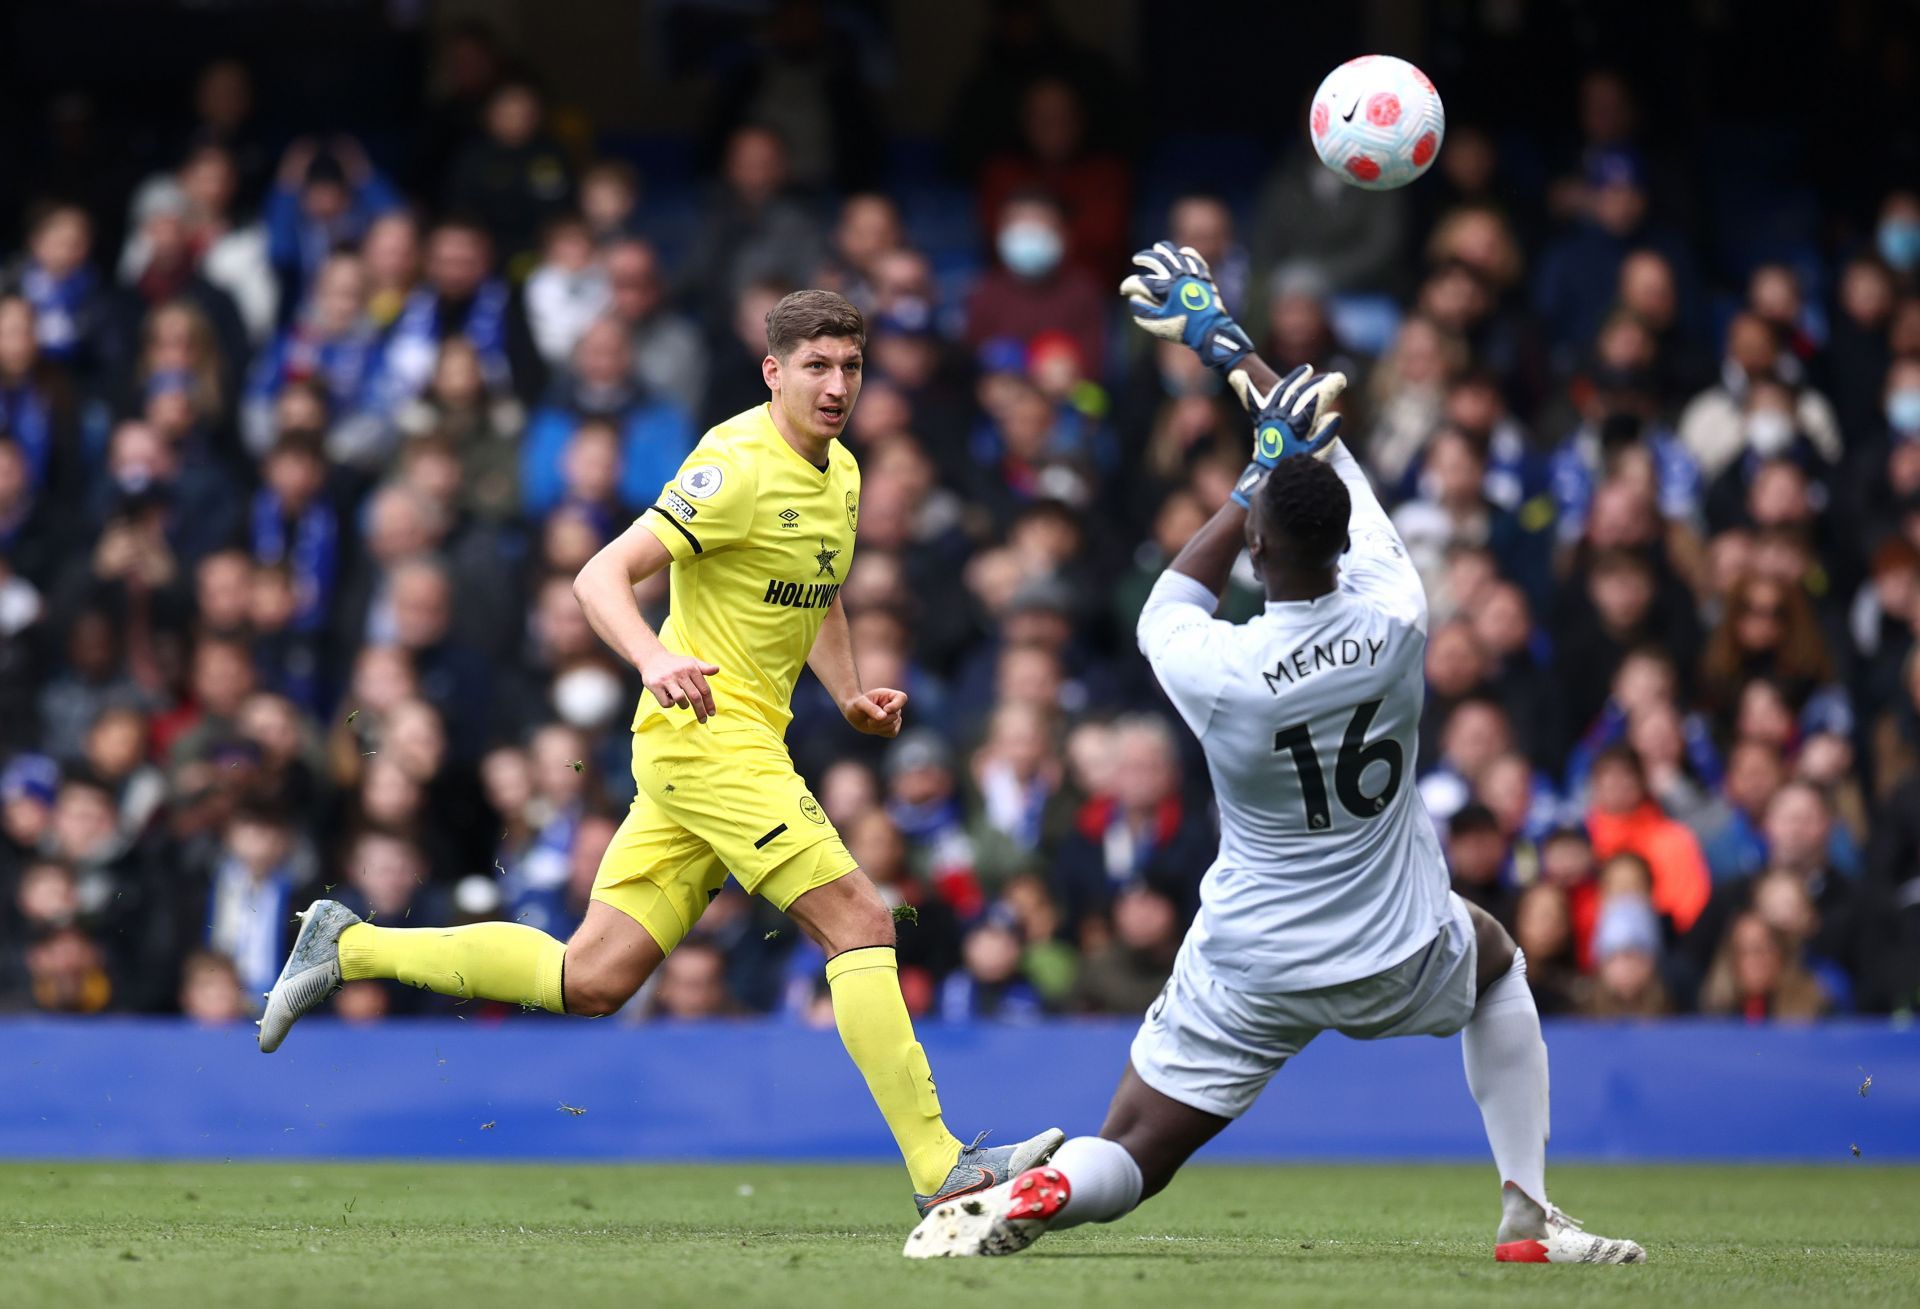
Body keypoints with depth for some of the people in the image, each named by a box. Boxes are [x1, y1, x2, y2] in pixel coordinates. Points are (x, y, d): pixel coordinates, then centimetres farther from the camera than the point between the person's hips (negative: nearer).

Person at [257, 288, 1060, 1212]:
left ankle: (350, 946, 18)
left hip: (741, 745, 9)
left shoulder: (839, 474, 14)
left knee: (592, 981, 7)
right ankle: (939, 1170, -17)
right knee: (859, 921, -17)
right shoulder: (739, 465, -14)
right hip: (705, 731, -9)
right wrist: (658, 661, -38)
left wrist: (850, 694, 13)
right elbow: (601, 578, -19)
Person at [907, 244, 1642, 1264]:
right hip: (1396, 957, 2)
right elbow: (1338, 473, 0)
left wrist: (1259, 471, 1)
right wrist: (1228, 345, 11)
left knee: (1127, 1161, 6)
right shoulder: (1393, 620, -16)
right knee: (1495, 956, 36)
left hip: (1251, 973, -2)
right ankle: (1530, 1214, 28)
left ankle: (1026, 1199, -29)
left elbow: (1165, 609, 4)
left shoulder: (1217, 674, -23)